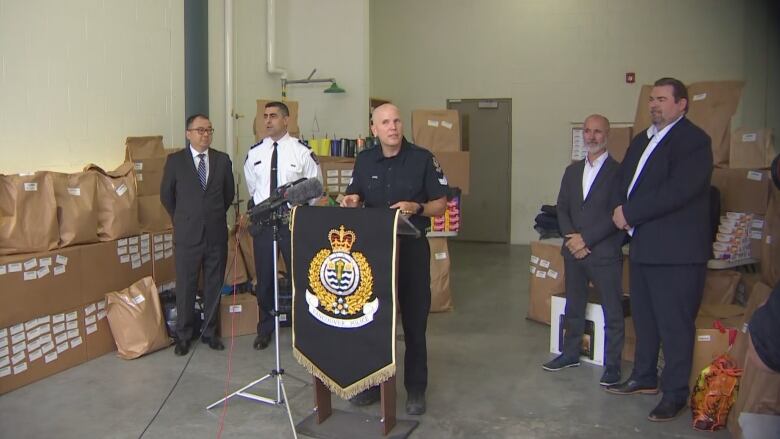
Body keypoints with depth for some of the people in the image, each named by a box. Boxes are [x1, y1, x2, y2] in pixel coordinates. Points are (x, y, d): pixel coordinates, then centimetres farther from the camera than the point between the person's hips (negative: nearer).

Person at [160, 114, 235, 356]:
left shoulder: (223, 160, 4)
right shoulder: (175, 160, -1)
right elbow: (166, 195, 8)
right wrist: (182, 219, 13)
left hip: (216, 234, 2)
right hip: (187, 234, -2)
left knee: (214, 285, 10)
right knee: (185, 286, 6)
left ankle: (210, 332, 24)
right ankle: (183, 336, 20)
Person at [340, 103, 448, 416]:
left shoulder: (422, 158, -4)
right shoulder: (364, 161, 6)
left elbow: (440, 204, -2)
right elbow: (355, 200, 13)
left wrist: (416, 208, -20)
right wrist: (351, 202, -10)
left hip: (412, 247, -3)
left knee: (414, 320, 5)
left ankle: (415, 388, 19)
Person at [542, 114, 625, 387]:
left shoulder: (618, 172, -6)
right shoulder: (572, 171, 13)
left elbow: (616, 215, -13)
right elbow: (562, 208, 9)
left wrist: (585, 239, -15)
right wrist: (572, 239, -6)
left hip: (605, 253, -6)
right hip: (573, 251, 6)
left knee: (612, 311, 3)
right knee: (573, 307, 17)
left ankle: (612, 364, 15)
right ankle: (570, 353, 31)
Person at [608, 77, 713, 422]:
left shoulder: (693, 141, -11)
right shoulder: (642, 140, 16)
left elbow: (678, 190, -23)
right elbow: (624, 180, 17)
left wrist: (630, 212, -17)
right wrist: (621, 210, -4)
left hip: (676, 251, -8)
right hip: (643, 245, 9)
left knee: (675, 324, 0)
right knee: (643, 316, 18)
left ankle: (675, 393, 13)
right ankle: (644, 377, 33)